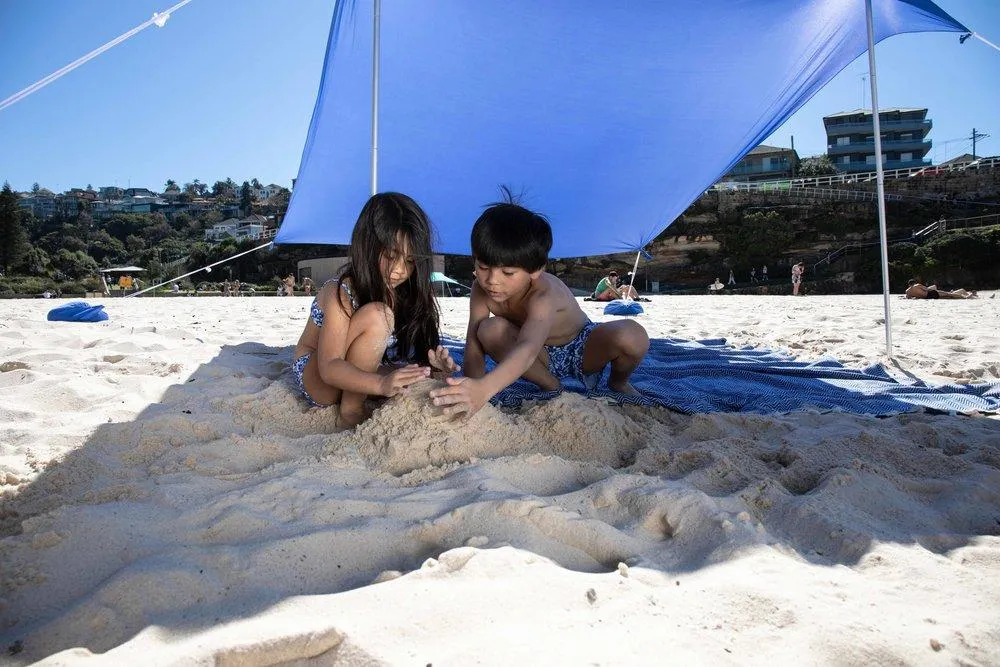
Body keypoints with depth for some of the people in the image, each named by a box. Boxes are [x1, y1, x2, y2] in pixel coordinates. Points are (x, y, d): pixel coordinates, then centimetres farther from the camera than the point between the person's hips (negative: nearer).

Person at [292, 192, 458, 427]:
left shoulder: (407, 293, -8)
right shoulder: (340, 293, -25)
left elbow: (418, 351, -7)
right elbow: (330, 367, -35)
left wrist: (433, 365, -31)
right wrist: (382, 384, -52)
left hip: (361, 374, 6)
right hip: (317, 380, -6)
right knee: (376, 316, -31)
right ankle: (350, 412, -21)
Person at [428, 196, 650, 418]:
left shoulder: (544, 296, -37)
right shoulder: (482, 289, -21)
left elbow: (528, 349, -56)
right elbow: (474, 345, -25)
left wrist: (484, 389, -74)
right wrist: (470, 389, -47)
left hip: (582, 351, -3)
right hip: (543, 361, 3)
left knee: (632, 335, -34)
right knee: (490, 329, -28)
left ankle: (618, 383, 4)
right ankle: (552, 388, -8)